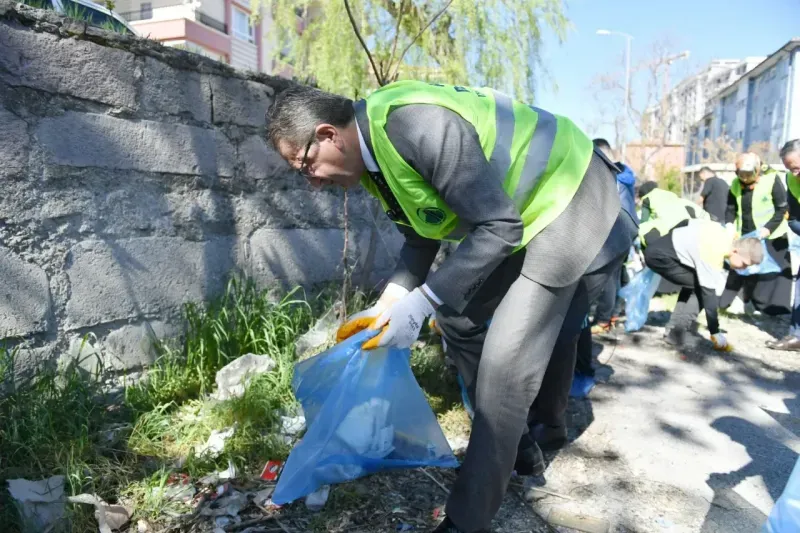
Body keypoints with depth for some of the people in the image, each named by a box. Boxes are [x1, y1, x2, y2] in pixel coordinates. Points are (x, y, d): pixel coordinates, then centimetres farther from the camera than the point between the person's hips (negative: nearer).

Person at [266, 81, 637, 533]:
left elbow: (499, 226, -28)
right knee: (458, 317, 13)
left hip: (570, 202, -9)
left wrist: (420, 303, -27)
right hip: (516, 215, 10)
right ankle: (517, 445, 28)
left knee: (506, 361, -14)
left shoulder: (419, 124, -32)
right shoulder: (373, 152, -1)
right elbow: (422, 238, 9)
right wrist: (386, 306, -1)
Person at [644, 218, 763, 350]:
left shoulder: (729, 235, -1)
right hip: (658, 255, -10)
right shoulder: (713, 255, -26)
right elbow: (709, 293, -24)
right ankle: (678, 329, -8)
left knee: (695, 284, 17)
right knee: (700, 288, -11)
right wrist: (716, 334, -18)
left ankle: (675, 326, 17)